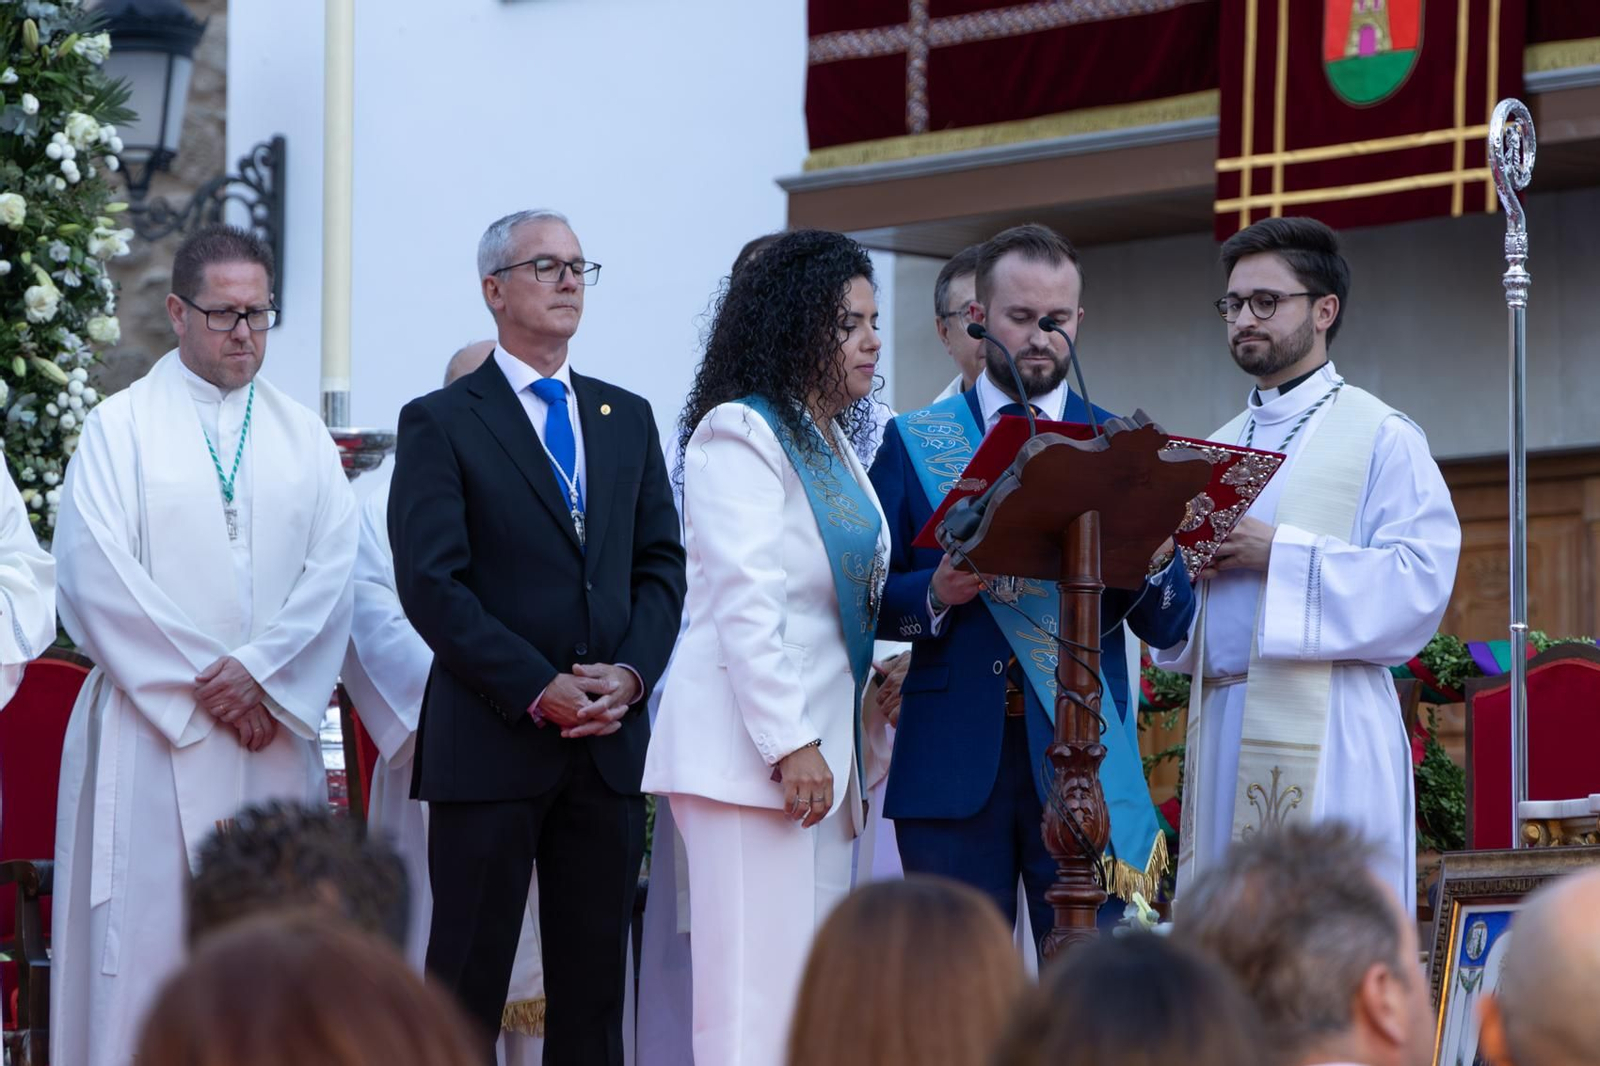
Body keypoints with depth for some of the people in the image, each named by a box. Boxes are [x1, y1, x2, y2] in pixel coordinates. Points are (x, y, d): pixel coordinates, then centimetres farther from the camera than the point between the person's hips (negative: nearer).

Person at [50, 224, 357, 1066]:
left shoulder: (302, 437, 14)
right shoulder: (121, 427, 4)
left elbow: (334, 570, 4)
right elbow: (96, 572, -6)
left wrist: (258, 669, -11)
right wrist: (203, 681, -10)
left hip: (275, 729, 3)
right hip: (153, 727, -3)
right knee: (147, 927, -7)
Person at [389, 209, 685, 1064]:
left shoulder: (628, 419, 15)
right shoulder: (440, 423, -1)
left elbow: (661, 564, 12)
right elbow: (430, 584, -9)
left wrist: (630, 673, -6)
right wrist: (539, 690, -15)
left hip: (609, 738, 5)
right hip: (491, 739, -5)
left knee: (593, 984, 5)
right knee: (469, 980, -2)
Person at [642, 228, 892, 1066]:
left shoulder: (833, 443, 20)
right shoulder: (740, 433, -9)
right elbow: (745, 602, -16)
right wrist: (791, 745, -20)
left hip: (821, 738, 9)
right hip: (749, 745, -9)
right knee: (760, 990, -12)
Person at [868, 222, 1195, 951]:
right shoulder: (914, 444, 10)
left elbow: (1168, 627, 7)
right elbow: (868, 601, 6)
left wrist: (1150, 559, -15)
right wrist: (936, 596, -14)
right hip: (953, 758, 0)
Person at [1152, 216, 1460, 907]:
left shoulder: (1381, 436, 2)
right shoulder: (1218, 450, 23)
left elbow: (1420, 579, -12)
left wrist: (1278, 554, -14)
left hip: (1322, 729, -6)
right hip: (1219, 727, 6)